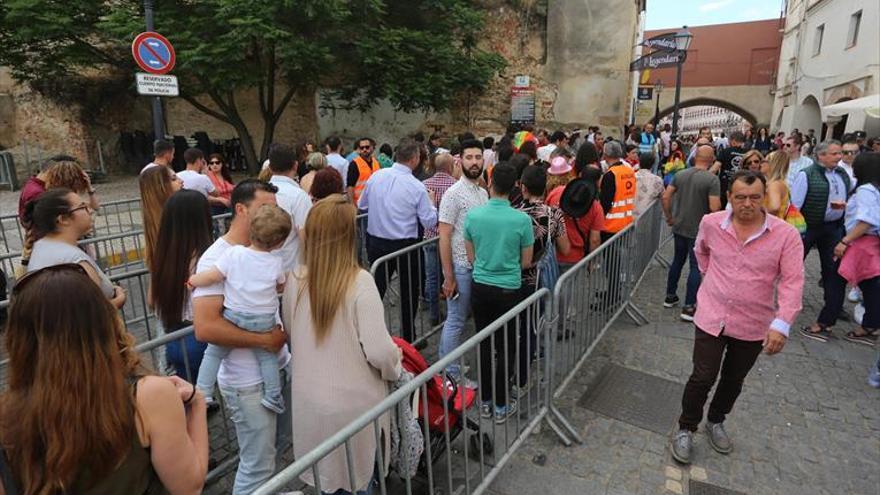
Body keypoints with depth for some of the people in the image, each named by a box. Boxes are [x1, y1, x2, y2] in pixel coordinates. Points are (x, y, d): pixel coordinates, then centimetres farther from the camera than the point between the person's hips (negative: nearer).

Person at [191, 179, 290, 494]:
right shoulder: (216, 259, -18)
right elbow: (205, 328, -26)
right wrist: (265, 340, -20)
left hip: (281, 367, 8)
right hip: (248, 382, -8)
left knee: (281, 442, 26)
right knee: (258, 467, 8)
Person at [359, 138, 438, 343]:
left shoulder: (375, 176, -3)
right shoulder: (417, 187, -15)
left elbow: (362, 206, 9)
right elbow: (430, 222, -9)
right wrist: (430, 203, 8)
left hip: (375, 243, 4)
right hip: (404, 247, -4)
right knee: (409, 294, 15)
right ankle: (408, 339, 28)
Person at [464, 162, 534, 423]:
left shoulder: (473, 214, -8)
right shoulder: (522, 219, -14)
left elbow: (471, 257, 3)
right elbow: (526, 262, -3)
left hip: (480, 287, 3)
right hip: (509, 290, -2)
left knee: (485, 345, 16)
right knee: (507, 348, 11)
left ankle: (485, 401, 29)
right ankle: (501, 406, 23)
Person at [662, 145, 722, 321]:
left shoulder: (680, 174, 0)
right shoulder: (712, 179, -15)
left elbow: (665, 197, -1)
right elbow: (715, 208, -21)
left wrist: (669, 217, 10)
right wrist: (719, 202, 1)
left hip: (679, 227, 5)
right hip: (698, 230, -5)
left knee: (677, 261, 20)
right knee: (696, 267, 4)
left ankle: (670, 296, 30)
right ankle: (688, 307, 7)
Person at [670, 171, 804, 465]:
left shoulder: (785, 234, -13)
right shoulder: (710, 224, -7)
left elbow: (792, 282, -16)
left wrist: (782, 324, -26)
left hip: (754, 326, 1)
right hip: (711, 317, 0)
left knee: (734, 380, 18)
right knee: (703, 378, 1)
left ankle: (716, 422, 44)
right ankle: (686, 429, 23)